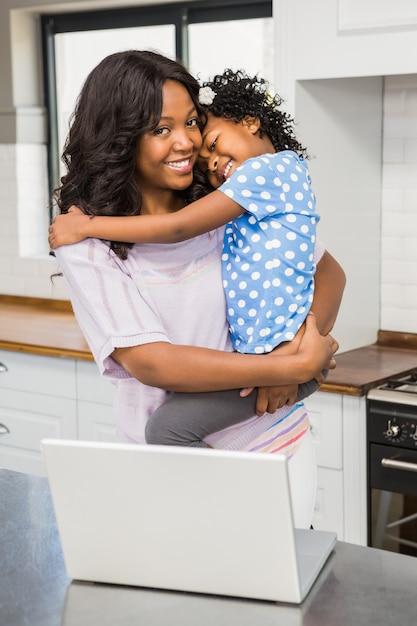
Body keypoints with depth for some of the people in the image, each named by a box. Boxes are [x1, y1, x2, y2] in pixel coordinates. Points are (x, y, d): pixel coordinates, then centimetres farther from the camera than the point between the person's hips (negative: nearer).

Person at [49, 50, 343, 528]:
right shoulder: (86, 240, -10)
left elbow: (328, 271, 6)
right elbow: (148, 362, -19)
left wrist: (296, 346, -15)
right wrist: (299, 366, -18)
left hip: (270, 441, 3)